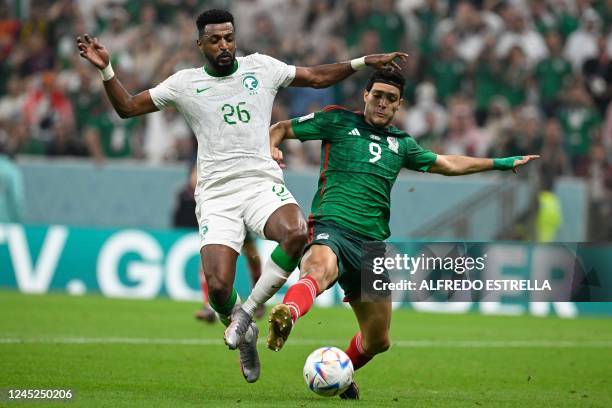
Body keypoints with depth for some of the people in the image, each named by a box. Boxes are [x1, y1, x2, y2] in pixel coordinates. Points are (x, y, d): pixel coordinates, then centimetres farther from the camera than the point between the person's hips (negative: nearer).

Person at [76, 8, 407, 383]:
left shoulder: (261, 68, 10)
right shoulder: (185, 83, 8)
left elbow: (318, 77, 20)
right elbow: (127, 107, 10)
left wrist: (364, 62, 11)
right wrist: (106, 69, -4)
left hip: (263, 183, 1)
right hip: (217, 194, -1)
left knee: (296, 233, -34)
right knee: (218, 287, -18)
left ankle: (247, 311, -15)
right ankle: (245, 336, 17)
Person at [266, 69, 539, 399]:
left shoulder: (401, 143, 22)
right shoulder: (338, 122, 9)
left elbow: (447, 164, 34)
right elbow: (281, 129, 12)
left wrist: (502, 163, 36)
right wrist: (271, 148, -12)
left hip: (372, 244, 6)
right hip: (331, 227, -6)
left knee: (377, 340, 9)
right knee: (320, 270, -43)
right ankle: (285, 315, -73)